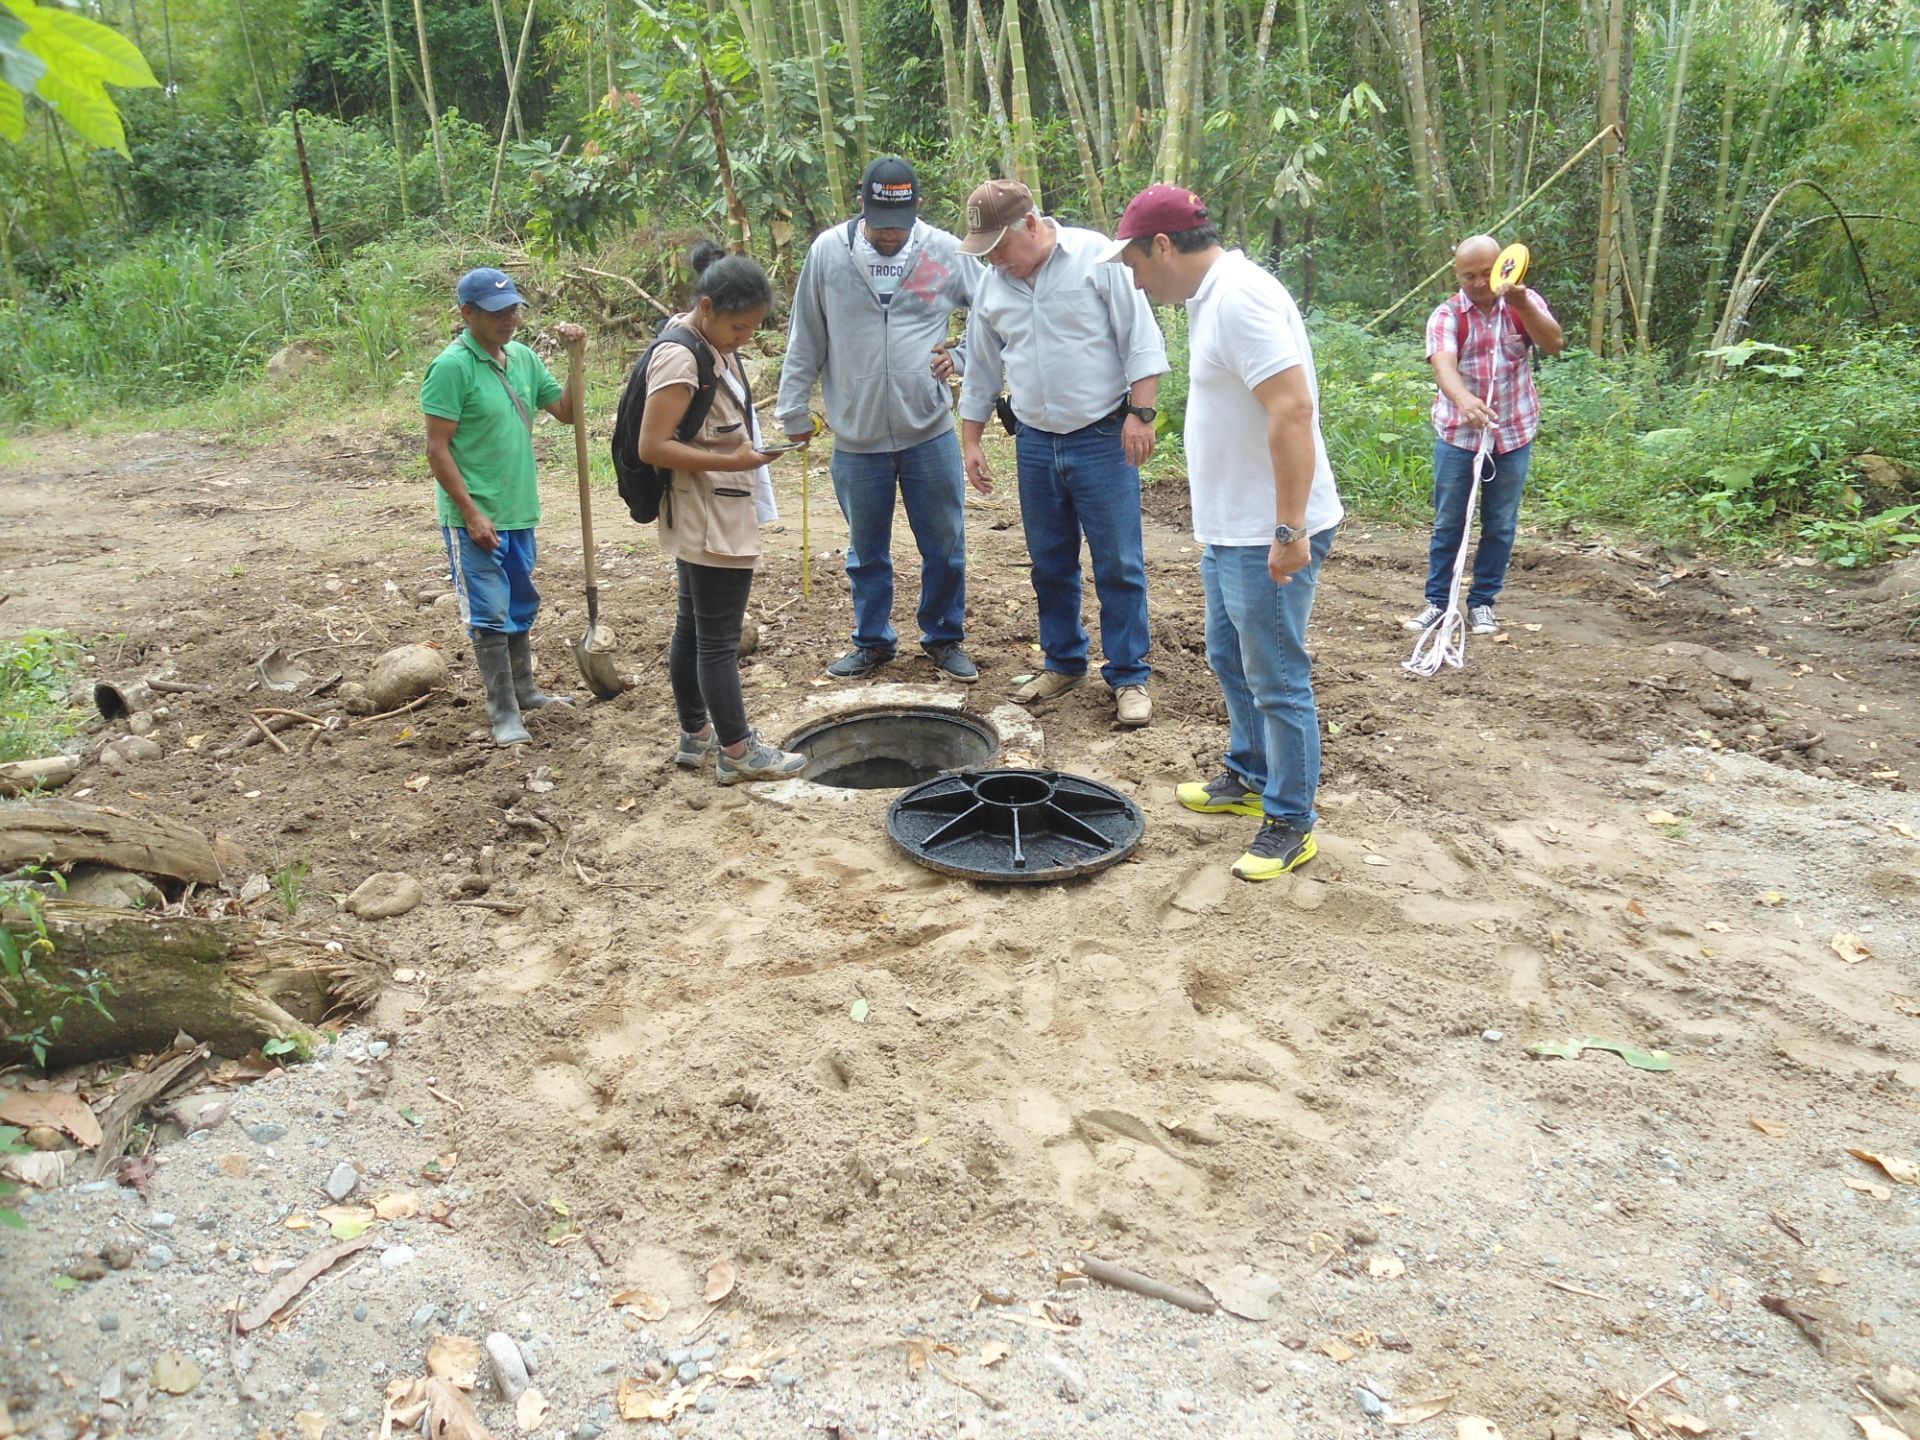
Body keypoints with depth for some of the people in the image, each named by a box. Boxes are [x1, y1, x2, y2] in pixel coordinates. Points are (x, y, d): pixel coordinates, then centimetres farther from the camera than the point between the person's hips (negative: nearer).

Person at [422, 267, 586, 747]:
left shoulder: (523, 358, 6)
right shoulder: (452, 367, -14)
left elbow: (567, 412, 10)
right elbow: (438, 450, -16)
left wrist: (575, 358, -4)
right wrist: (471, 515, -19)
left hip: (519, 512, 7)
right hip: (475, 517, -7)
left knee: (520, 608, 18)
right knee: (489, 613, -2)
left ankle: (523, 690, 32)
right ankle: (503, 710, 6)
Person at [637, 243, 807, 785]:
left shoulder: (713, 344, 9)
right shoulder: (680, 358, -20)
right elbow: (652, 447, -23)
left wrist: (745, 444, 9)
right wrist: (730, 463, -24)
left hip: (705, 520, 10)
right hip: (711, 522, -10)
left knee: (692, 627, 17)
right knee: (719, 638, -1)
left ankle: (696, 735, 29)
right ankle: (737, 752, 9)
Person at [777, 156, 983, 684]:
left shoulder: (947, 253, -4)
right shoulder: (828, 253, -3)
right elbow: (805, 341, 4)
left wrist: (962, 356, -7)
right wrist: (794, 410, 6)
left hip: (930, 432, 0)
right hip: (856, 438, 0)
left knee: (945, 546, 8)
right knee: (866, 551, 13)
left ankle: (944, 638, 27)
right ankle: (873, 641, 30)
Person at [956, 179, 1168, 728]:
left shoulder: (1096, 257, -9)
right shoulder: (992, 285, 7)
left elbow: (1141, 337, -9)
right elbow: (981, 370, 16)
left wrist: (1140, 413, -15)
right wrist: (970, 440, 15)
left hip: (1104, 440, -5)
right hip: (1036, 445, 5)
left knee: (1118, 564, -1)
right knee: (1050, 564, 13)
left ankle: (1129, 677, 9)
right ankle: (1064, 663, 28)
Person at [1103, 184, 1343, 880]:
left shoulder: (1239, 297, -20)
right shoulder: (1213, 296, 13)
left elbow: (1293, 411, -27)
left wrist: (1289, 531, -28)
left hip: (1269, 537, -11)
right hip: (1231, 530, 11)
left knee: (1277, 680, 0)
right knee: (1231, 661, 23)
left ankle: (1290, 825, 12)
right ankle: (1249, 777, 40)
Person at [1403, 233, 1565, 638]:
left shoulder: (1524, 303, -1)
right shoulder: (1446, 315, -9)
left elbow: (1554, 343, -18)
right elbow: (1443, 363, -28)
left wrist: (1522, 304, -33)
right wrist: (1464, 400, -49)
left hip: (1513, 435, 2)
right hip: (1457, 434, -1)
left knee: (1501, 525, 7)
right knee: (1448, 523, 5)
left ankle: (1483, 602, 18)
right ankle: (1437, 600, 15)